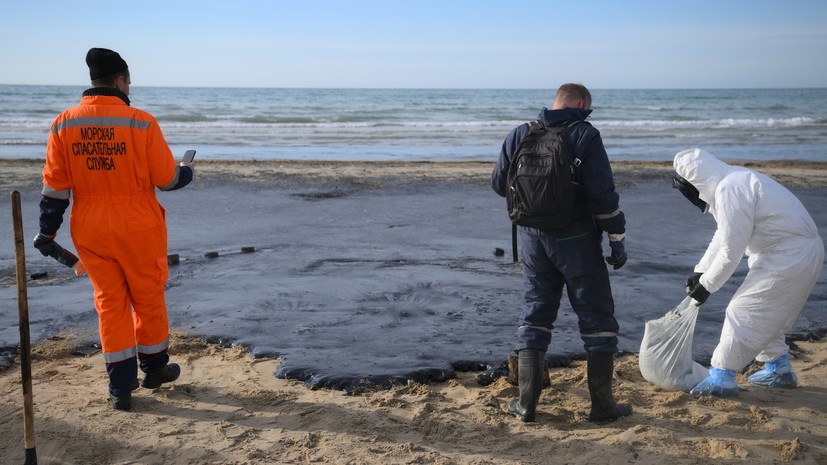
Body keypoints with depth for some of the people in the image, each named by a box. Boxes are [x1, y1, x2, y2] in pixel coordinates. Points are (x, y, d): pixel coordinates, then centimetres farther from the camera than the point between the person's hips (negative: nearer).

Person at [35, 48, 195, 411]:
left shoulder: (64, 124, -3)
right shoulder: (141, 123, -13)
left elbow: (55, 186, 0)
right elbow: (167, 178, -8)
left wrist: (48, 231, 9)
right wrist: (186, 174, 14)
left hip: (90, 231, 3)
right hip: (138, 229, -3)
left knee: (109, 302, 12)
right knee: (148, 298, 15)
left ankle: (121, 387, 15)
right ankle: (154, 368, 32)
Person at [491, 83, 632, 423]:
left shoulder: (519, 135, 3)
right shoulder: (585, 136, -10)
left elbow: (499, 183, 8)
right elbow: (602, 193, -15)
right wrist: (617, 239, -7)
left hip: (533, 239, 4)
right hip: (576, 241, -4)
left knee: (534, 318, 13)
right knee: (597, 319, 8)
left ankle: (527, 403, 13)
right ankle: (602, 405, 12)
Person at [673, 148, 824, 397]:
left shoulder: (730, 191, -23)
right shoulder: (734, 180, 11)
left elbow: (731, 251, -20)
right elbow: (721, 238, 18)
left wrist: (707, 285, -9)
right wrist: (700, 272, 13)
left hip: (790, 256, -10)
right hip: (800, 252, 10)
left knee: (742, 312, -5)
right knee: (768, 312, 22)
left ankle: (721, 377, 2)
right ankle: (779, 369, 35)